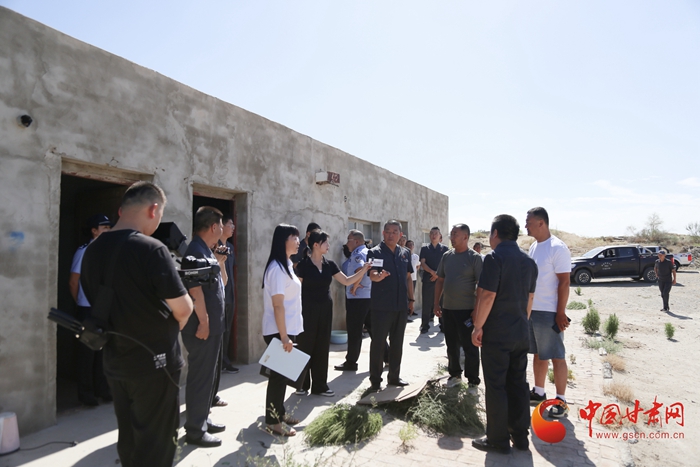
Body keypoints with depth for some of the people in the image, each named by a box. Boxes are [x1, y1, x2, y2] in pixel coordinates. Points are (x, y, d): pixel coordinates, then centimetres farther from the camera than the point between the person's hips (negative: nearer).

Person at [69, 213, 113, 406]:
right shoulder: (83, 252, -9)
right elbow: (73, 282, -4)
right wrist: (81, 304, 6)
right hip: (89, 310, -5)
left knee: (104, 349, 11)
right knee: (88, 351, 4)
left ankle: (101, 388, 24)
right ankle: (85, 392, 16)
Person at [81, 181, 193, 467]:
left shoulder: (92, 251, 3)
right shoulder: (151, 249, -21)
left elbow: (99, 304, 14)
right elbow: (183, 309, -20)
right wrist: (174, 323, 2)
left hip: (114, 363, 7)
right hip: (153, 363, -7)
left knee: (128, 439, 21)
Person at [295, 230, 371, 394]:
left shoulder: (330, 264, 5)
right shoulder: (303, 265, -10)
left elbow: (347, 281, 7)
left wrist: (364, 270, -3)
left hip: (325, 310, 5)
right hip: (308, 310, -5)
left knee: (322, 347, 10)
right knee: (306, 346, 3)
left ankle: (320, 385, 21)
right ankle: (302, 384, 20)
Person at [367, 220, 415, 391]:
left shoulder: (405, 253, 10)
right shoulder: (375, 252, -7)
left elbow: (408, 277, 16)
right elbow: (372, 275, -20)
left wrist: (411, 299, 11)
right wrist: (379, 276, -43)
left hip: (401, 306, 5)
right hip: (381, 306, -5)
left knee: (397, 343, 14)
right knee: (378, 343, 2)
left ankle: (394, 376, 27)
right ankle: (375, 379, 14)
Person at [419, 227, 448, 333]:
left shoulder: (444, 249, 9)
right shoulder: (424, 249, 10)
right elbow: (423, 263, 0)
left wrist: (438, 274, -12)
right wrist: (432, 272, -17)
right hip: (427, 280, 0)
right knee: (426, 303, 0)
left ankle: (443, 325, 10)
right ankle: (425, 325, 6)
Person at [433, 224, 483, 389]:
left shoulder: (474, 257, -8)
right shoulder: (447, 256, 8)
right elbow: (440, 280, 13)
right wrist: (436, 303, 9)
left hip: (466, 309, -5)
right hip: (448, 308, 6)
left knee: (469, 346, 4)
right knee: (451, 345, 15)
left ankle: (473, 380, 16)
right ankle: (454, 374, 31)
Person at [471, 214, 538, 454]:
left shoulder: (495, 257, -15)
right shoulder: (528, 261, 9)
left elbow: (487, 296, -20)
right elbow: (530, 297, 15)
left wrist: (478, 327, -13)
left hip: (496, 334, -7)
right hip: (520, 333, 7)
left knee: (496, 386, 3)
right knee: (518, 384, 15)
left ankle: (498, 439, 12)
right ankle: (520, 436, 24)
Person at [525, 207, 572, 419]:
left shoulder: (557, 248, -14)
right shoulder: (533, 247, 10)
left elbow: (564, 283, -16)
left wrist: (560, 313, -17)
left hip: (549, 312, -8)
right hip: (531, 310, 8)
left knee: (557, 357, 3)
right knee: (538, 354, 17)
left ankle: (561, 400, 14)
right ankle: (539, 392, 30)